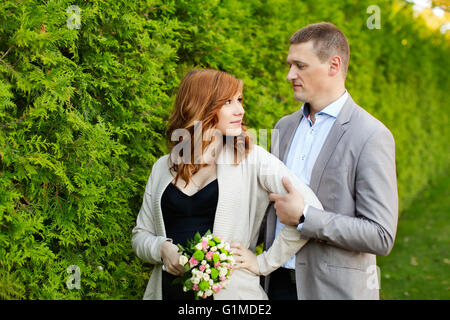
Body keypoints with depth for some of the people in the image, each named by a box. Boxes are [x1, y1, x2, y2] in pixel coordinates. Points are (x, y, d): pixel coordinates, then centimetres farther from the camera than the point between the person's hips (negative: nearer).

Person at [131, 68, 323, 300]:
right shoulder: (163, 168, 6)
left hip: (230, 289, -2)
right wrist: (163, 249, -10)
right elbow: (140, 235, 12)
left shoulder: (252, 158, -5)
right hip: (168, 289, 3)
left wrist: (262, 263, -9)